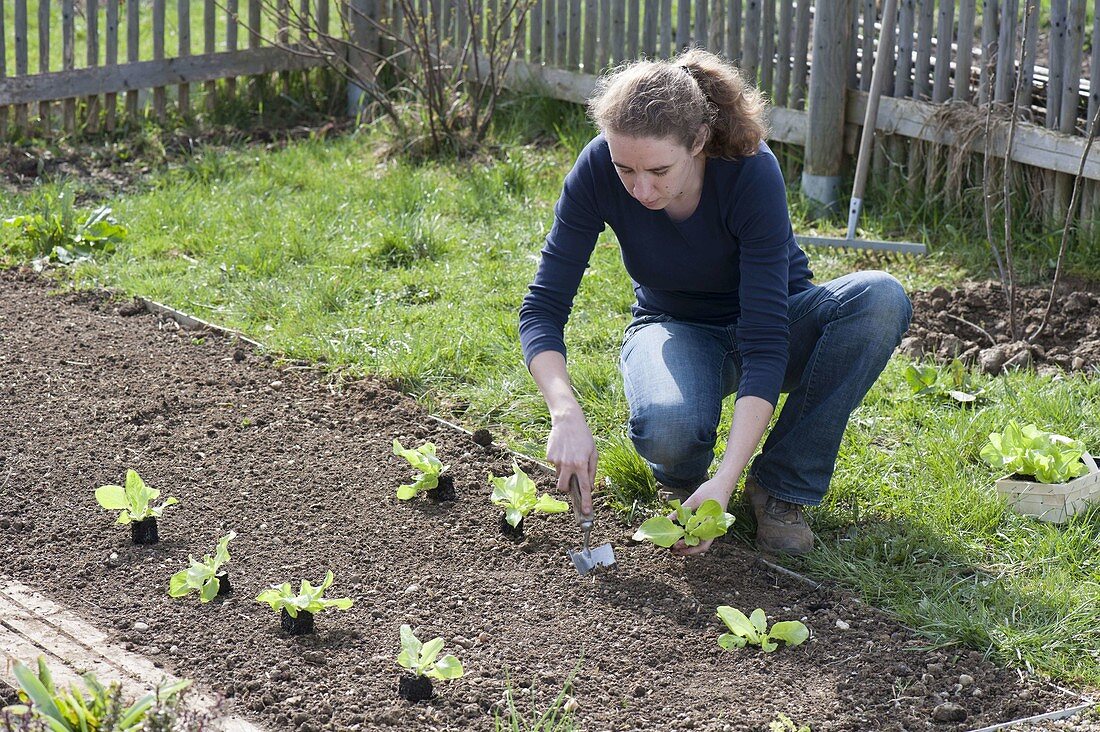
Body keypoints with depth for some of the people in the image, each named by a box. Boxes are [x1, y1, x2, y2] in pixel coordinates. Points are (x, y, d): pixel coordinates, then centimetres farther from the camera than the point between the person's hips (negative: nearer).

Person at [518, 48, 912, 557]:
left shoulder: (751, 172, -31)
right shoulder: (598, 171, -25)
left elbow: (765, 341, -34)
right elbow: (543, 307, -21)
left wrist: (725, 481, -44)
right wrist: (566, 414, -41)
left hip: (769, 322, 0)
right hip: (674, 328, 0)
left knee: (881, 298, -33)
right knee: (667, 429, -37)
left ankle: (781, 486, -17)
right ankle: (683, 475, 2)